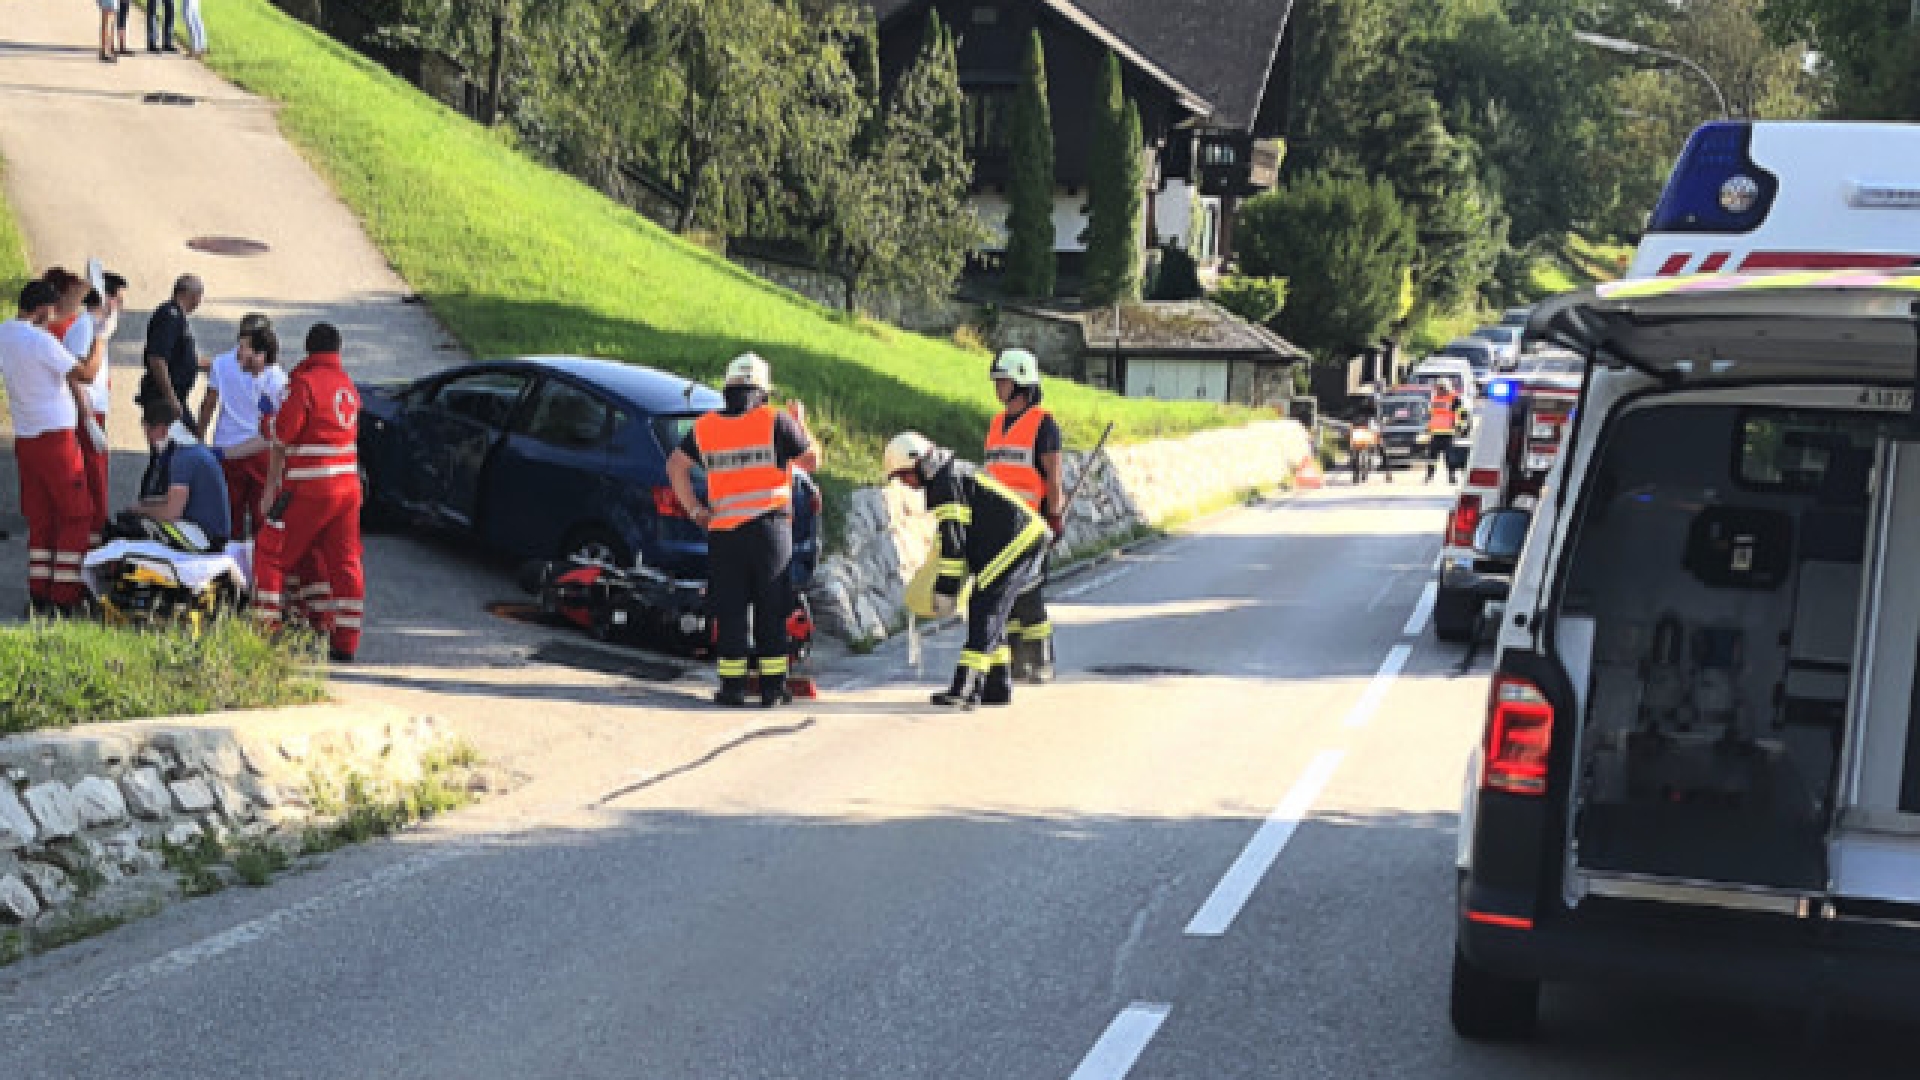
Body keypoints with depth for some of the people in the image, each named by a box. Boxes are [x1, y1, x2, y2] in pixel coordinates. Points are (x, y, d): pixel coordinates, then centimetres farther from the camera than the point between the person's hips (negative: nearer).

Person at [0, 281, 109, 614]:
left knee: (39, 518, 12)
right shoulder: (41, 340, -18)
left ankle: (39, 594, 10)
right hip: (54, 435, -7)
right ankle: (65, 597, 0)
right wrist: (103, 334, -7)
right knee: (74, 517, 2)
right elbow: (85, 374, -17)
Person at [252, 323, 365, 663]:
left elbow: (281, 440, -9)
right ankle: (344, 644, 11)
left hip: (308, 489, -7)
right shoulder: (348, 386, 13)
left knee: (270, 553, 4)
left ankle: (266, 631, 2)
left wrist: (271, 488, 0)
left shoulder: (304, 383, -9)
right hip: (348, 487, 7)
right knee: (344, 562, 10)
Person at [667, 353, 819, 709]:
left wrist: (695, 510, 4)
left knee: (731, 613, 5)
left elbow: (675, 467, 4)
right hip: (769, 527, -2)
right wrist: (800, 424, 18)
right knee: (771, 612, 5)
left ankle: (732, 687, 3)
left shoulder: (705, 428, 6)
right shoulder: (776, 422, -4)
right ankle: (772, 688, 6)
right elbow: (811, 461, 3)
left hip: (723, 532, 2)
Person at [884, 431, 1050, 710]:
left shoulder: (946, 482, -13)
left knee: (982, 616, -9)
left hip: (1015, 545, -11)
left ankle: (966, 690, -10)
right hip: (1027, 539, 11)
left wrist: (945, 590, -15)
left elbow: (953, 541, -18)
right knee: (992, 617, 16)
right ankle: (997, 687, 21)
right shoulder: (952, 473, 19)